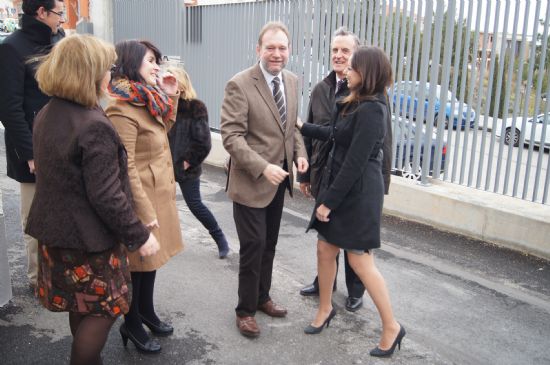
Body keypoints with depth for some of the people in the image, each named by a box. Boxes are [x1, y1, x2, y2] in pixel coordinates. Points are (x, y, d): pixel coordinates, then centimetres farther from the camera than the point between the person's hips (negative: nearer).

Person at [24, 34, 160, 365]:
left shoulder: (46, 115, 3)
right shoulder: (94, 127, -26)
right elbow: (106, 197, -26)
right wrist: (139, 236, -16)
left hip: (56, 229, 9)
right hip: (88, 237, -9)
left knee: (81, 306, 23)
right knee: (103, 309, 10)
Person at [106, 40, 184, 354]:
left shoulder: (147, 100, 7)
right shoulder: (122, 110, -22)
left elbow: (164, 130, 22)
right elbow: (126, 169, -23)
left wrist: (170, 96, 8)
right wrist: (145, 212, -21)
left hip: (159, 193, 9)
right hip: (142, 198, -9)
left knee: (152, 255, 20)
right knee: (139, 260, 7)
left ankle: (147, 310, 39)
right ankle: (132, 324, 26)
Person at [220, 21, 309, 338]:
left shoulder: (292, 81, 5)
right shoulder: (240, 85, -16)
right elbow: (232, 136, -20)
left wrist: (300, 153, -2)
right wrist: (263, 168, -28)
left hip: (279, 178, 7)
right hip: (251, 180, -6)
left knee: (270, 244, 18)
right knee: (254, 245, 1)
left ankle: (262, 297, 37)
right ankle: (245, 310, 21)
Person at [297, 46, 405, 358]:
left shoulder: (371, 110, -20)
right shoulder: (358, 104, 11)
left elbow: (355, 163, -22)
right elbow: (336, 134, 23)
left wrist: (329, 201, -18)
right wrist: (303, 127, 25)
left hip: (358, 192, -9)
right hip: (340, 185, 9)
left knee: (361, 261, -1)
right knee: (325, 249, 14)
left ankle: (392, 327, 15)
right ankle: (326, 308, 33)